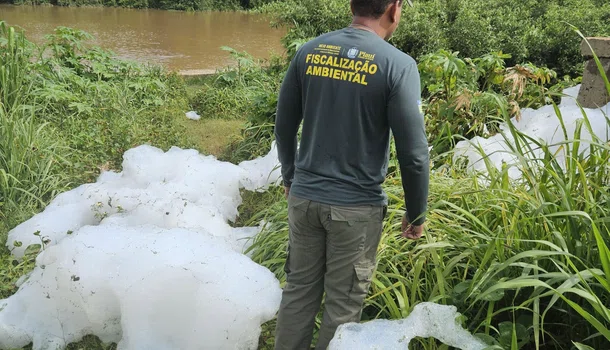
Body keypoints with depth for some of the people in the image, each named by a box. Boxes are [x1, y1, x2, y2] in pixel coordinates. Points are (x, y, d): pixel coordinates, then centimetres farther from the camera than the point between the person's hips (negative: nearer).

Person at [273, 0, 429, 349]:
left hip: (304, 198, 4)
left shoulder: (309, 51, 0)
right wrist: (416, 214, 1)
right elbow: (414, 153, -13)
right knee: (342, 305, 11)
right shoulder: (398, 64, -13)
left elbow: (284, 126, 8)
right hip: (357, 208, -4)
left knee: (299, 290, 18)